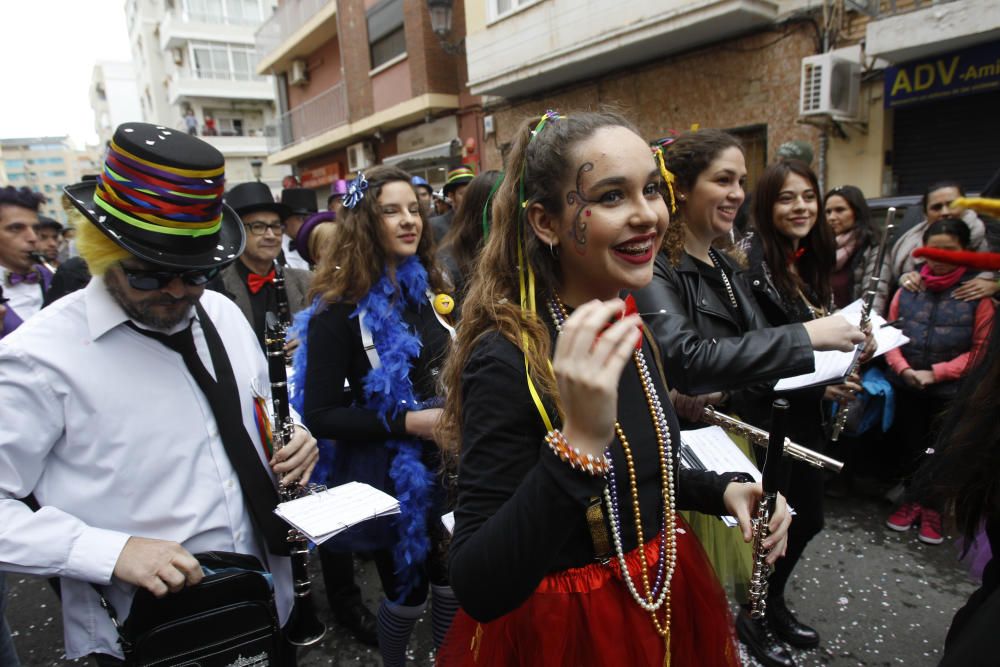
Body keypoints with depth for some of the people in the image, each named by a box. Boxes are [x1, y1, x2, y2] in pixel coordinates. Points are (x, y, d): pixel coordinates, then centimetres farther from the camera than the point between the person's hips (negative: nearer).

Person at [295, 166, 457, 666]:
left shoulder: (430, 287, 2)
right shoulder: (340, 309, -15)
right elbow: (319, 415, -16)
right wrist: (405, 421, -24)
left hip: (445, 465, 5)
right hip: (388, 477, -5)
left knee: (452, 582, 19)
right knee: (407, 594, 14)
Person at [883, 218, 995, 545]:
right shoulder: (908, 287, -1)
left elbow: (981, 349, -8)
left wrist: (935, 373, -16)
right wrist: (903, 369, -11)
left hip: (951, 391, -3)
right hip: (906, 386, 3)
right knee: (910, 445, 16)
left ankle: (934, 509, 31)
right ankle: (913, 500, 36)